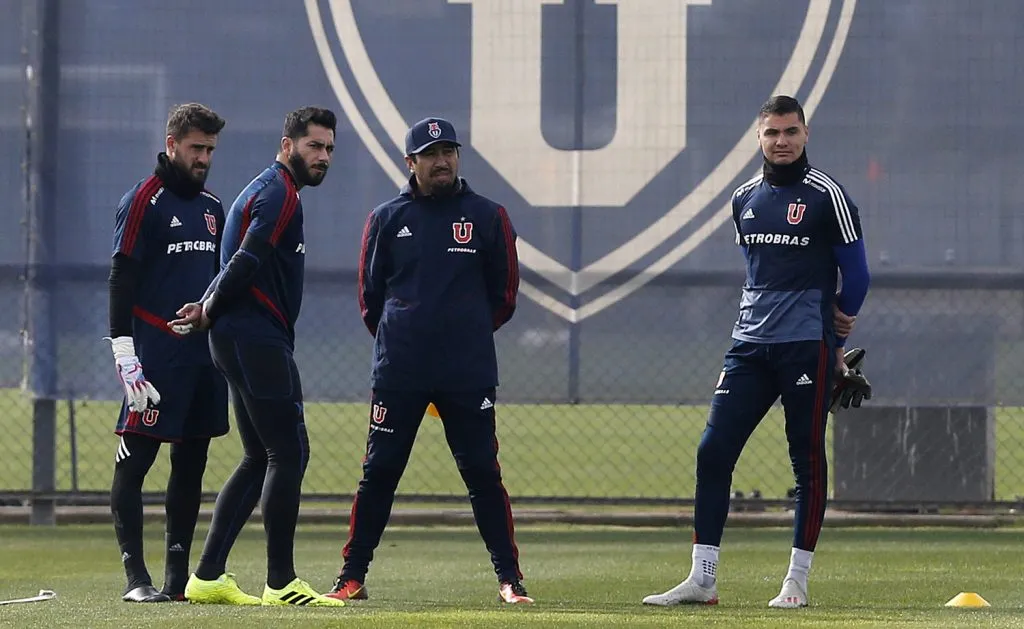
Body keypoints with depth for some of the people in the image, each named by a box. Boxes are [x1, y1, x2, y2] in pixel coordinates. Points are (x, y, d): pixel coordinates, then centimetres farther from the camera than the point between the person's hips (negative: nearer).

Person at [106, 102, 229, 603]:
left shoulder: (212, 208, 17)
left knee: (192, 463, 9)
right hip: (157, 355, -8)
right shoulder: (144, 201, -5)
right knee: (133, 462, -8)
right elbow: (121, 280, -10)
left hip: (205, 353, 8)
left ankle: (178, 574, 13)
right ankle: (136, 576, -9)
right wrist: (124, 352, -17)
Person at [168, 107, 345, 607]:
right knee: (288, 452, -9)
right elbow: (247, 263, -19)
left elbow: (240, 263, 20)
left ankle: (208, 577, 12)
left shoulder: (266, 190, 23)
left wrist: (209, 307, 5)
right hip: (257, 338, -11)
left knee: (262, 458, 13)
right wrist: (211, 310, -6)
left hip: (241, 340, 11)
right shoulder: (280, 194, -11)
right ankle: (280, 583, -8)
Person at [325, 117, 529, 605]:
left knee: (483, 473, -2)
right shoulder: (387, 218, 6)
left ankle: (509, 578, 3)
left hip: (469, 376, -1)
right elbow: (370, 294, 13)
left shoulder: (487, 217, 5)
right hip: (398, 374, 1)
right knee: (379, 473, 2)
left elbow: (504, 293, 12)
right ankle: (352, 577, 8)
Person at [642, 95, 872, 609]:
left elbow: (857, 275, 2)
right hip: (750, 347, 5)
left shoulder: (826, 196, -3)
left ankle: (797, 581, 3)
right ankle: (702, 578, -2)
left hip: (807, 348, -5)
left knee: (808, 460, -2)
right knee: (713, 451, -3)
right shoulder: (745, 199, 13)